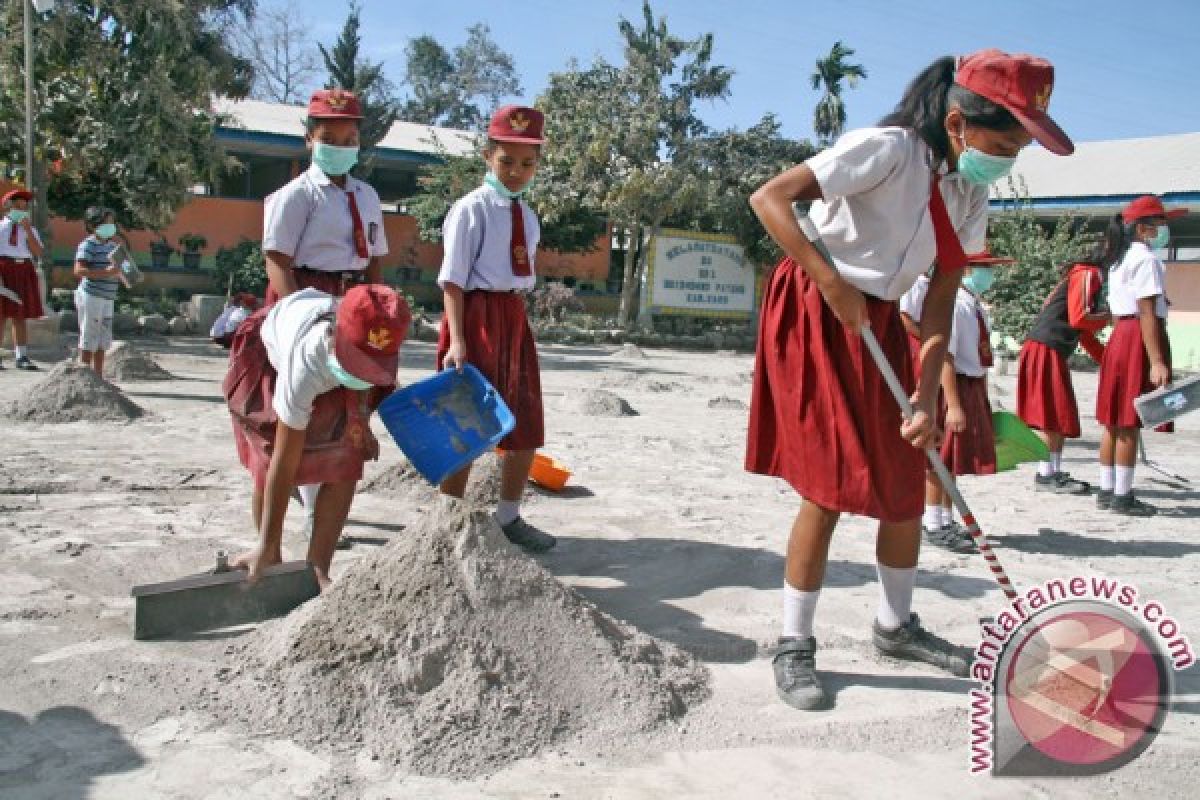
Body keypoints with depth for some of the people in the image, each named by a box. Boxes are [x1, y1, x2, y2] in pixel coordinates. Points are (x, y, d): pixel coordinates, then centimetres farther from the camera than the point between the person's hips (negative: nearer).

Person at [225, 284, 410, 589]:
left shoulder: (377, 341, -35)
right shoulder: (304, 364, -46)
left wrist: (360, 422, 1)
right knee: (269, 463, -13)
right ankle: (270, 555, 11)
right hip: (271, 360, -3)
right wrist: (267, 546, -34)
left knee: (345, 465, -11)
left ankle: (318, 569, -1)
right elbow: (284, 464, -40)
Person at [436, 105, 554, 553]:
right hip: (476, 316, -8)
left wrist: (516, 323, 15)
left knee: (527, 428, 12)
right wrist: (457, 340, -22)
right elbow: (453, 279, -14)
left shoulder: (527, 216, 14)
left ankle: (508, 518, 28)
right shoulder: (470, 209, -9)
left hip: (515, 319, 8)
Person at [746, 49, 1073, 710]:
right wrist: (833, 285, -28)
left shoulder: (970, 197, 5)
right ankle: (794, 645, 6)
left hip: (880, 325, 8)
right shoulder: (888, 149, -19)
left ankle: (895, 626, 29)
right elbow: (770, 197, -23)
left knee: (906, 482, 9)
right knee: (832, 488, -10)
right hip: (813, 316, -8)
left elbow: (940, 302, 3)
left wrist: (927, 396, -6)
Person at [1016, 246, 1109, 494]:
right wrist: (1109, 317, -2)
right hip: (1045, 350, -10)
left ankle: (1054, 473, 17)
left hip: (1054, 353, 10)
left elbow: (1085, 335, 25)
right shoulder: (1087, 275, -8)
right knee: (1053, 416, -8)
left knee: (1059, 417, 12)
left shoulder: (1095, 279, 24)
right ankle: (1046, 475, -5)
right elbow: (1078, 318, -18)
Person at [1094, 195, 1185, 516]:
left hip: (1119, 335, 10)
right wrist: (1157, 361, -21)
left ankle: (1106, 490, 16)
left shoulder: (1118, 261, 17)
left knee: (1115, 420, 11)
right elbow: (1147, 314, -18)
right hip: (1140, 338, -10)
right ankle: (1122, 497, -3)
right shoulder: (1146, 259, -12)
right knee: (1129, 423, -6)